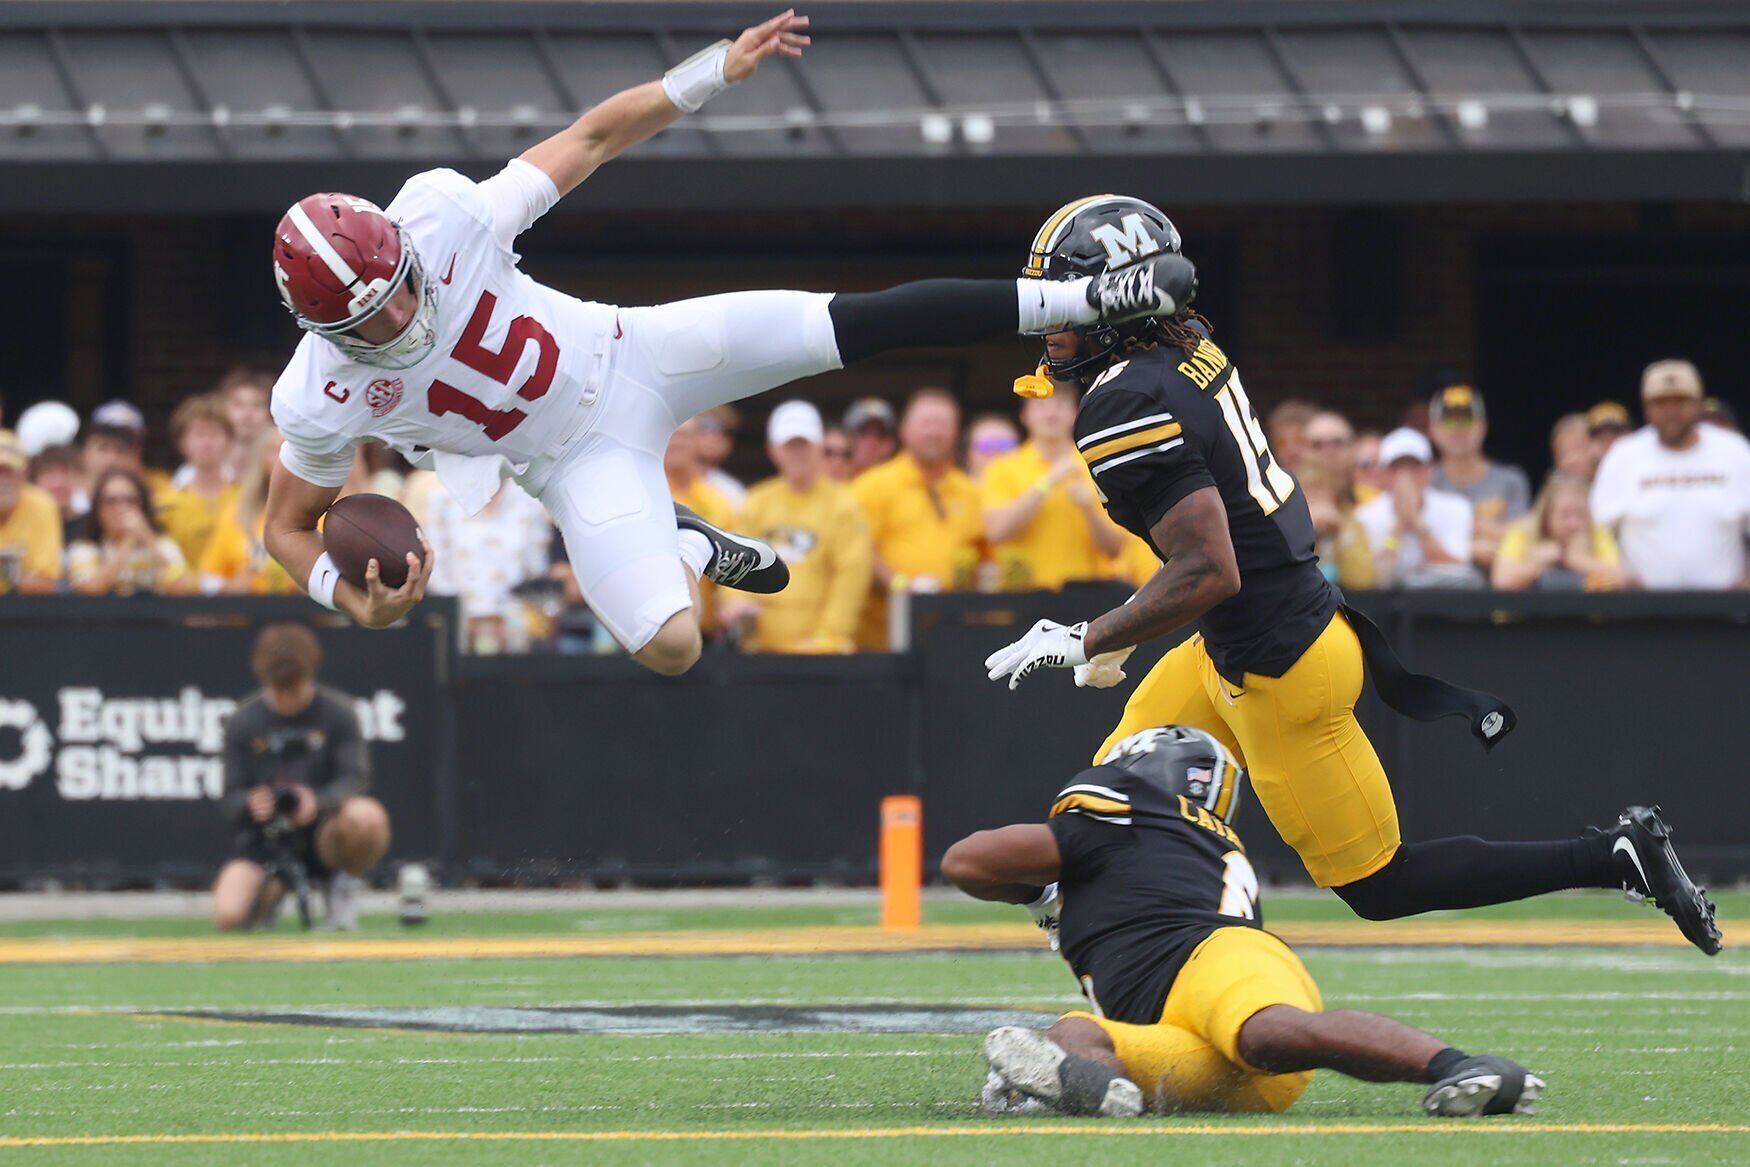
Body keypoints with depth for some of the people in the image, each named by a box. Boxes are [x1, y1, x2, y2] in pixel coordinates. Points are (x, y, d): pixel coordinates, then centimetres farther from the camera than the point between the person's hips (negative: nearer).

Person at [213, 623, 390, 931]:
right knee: (228, 916, -23)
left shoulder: (337, 712, -4)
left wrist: (317, 801, -32)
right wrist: (250, 804, -26)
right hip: (264, 838, 2)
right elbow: (232, 799, -1)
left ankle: (343, 884, -2)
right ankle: (272, 891, 17)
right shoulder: (243, 721, 0)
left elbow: (355, 780, -11)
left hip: (323, 833, -2)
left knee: (367, 816, -37)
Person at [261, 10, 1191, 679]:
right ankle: (688, 549, 17)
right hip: (579, 465, -1)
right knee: (668, 646, -20)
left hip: (625, 355, 1)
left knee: (859, 324, -10)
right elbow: (288, 526, -7)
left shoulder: (442, 217, -23)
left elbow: (591, 139, -11)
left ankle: (1086, 300, 5)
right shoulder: (321, 398, -23)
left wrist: (716, 71, -16)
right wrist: (356, 602, -28)